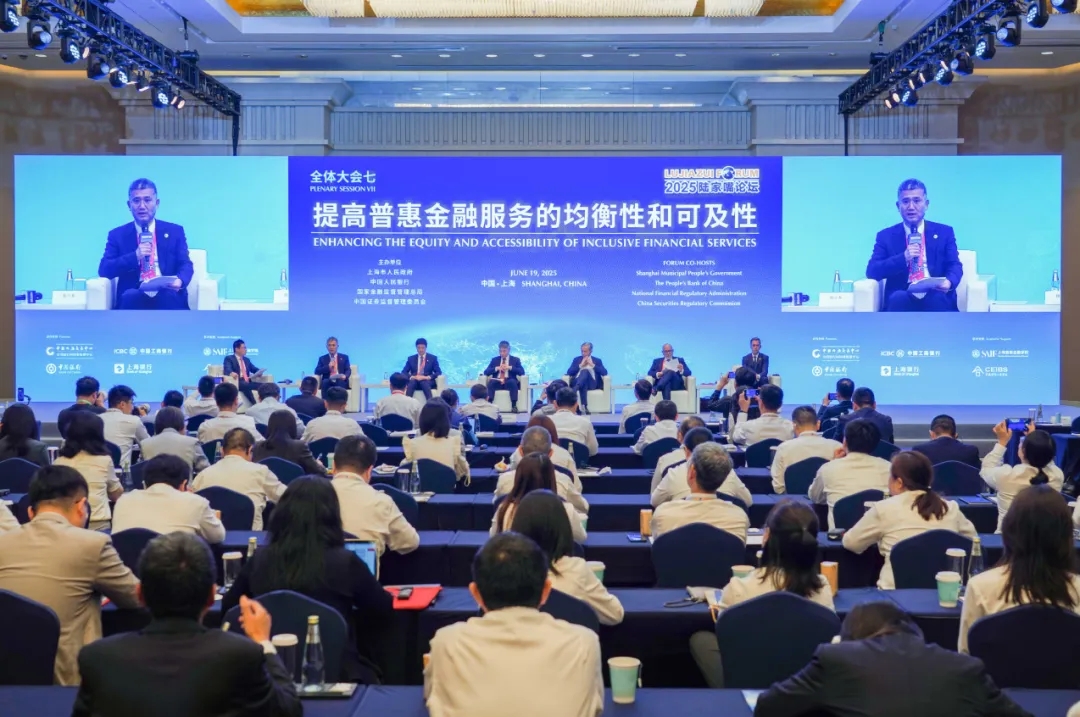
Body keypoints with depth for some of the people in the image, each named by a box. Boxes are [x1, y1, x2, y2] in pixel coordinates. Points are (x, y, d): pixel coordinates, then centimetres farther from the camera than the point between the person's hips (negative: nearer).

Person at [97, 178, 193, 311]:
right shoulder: (117, 235, 15)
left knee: (170, 296, -36)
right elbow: (104, 270, 4)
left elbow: (186, 265, 7)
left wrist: (180, 281, -17)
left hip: (167, 297, 0)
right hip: (135, 298, 0)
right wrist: (135, 256, -11)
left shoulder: (175, 231, 16)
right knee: (130, 296, -36)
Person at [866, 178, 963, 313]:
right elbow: (872, 271, 2)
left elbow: (955, 266, 8)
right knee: (898, 297, -37)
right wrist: (903, 258, -12)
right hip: (902, 299, -1)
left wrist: (949, 282, -16)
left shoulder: (944, 232, 17)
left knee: (938, 298, -35)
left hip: (936, 298, 1)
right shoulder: (886, 236, 14)